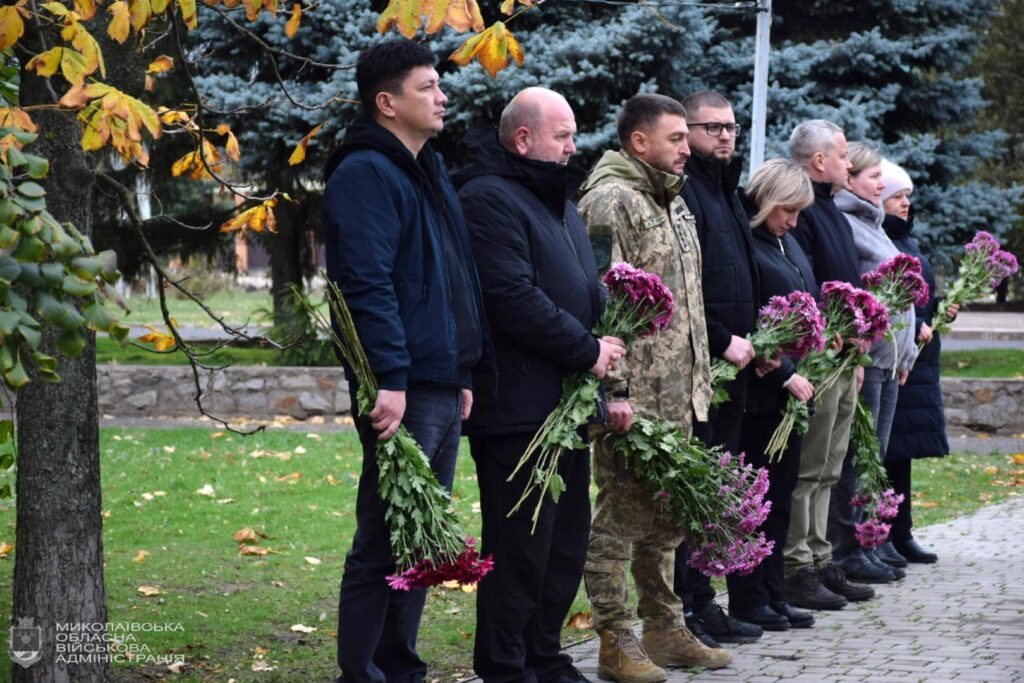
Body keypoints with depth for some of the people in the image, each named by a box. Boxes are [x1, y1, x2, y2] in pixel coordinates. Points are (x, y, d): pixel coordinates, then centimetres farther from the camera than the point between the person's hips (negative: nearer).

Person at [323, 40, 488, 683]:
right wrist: (389, 379, -25)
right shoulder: (366, 174, -11)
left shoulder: (429, 173, 19)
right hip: (403, 389, -10)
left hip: (442, 387, 10)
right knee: (384, 544, -6)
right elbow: (367, 285, -20)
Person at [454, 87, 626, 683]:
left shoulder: (559, 200, 19)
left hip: (565, 403, 10)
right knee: (522, 545, -6)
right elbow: (514, 299, -21)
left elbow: (586, 291, 26)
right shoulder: (490, 199, -12)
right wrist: (587, 350, -14)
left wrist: (603, 346, 7)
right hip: (518, 405, -10)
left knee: (567, 539, 14)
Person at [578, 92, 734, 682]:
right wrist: (614, 389, -22)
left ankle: (665, 630, 25)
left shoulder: (673, 201, 19)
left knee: (666, 518, 15)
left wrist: (700, 379, 21)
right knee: (622, 513, -4)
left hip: (678, 392, 9)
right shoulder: (612, 200, -12)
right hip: (634, 395, -9)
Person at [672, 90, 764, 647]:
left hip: (730, 366, 9)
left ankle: (702, 602, 18)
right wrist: (724, 341, -15)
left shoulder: (725, 190, 20)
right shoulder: (682, 191, -11)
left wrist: (747, 340, 14)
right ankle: (682, 607, -3)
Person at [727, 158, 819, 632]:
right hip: (760, 392, -9)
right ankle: (748, 601, 5)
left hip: (792, 390, 9)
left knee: (780, 498, 11)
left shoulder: (787, 242, 15)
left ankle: (774, 596, 16)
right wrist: (785, 374, -17)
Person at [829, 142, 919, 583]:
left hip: (889, 360, 10)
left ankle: (864, 544, 16)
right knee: (855, 459, -5)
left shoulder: (872, 224, 19)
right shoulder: (842, 224, -11)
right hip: (862, 358, -10)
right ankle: (847, 550, -1)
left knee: (874, 457, 11)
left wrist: (905, 352, 21)